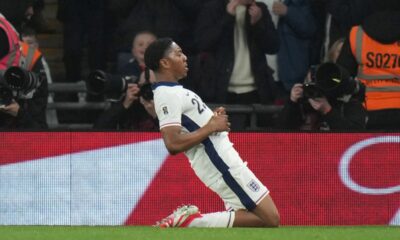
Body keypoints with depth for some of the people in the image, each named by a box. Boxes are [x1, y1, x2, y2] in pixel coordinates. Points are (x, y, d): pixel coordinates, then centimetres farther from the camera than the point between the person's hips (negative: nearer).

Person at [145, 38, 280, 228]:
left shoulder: (173, 91, 14)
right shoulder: (168, 95, -17)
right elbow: (173, 144, -27)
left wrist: (212, 118, 9)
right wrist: (212, 127, -18)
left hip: (220, 160, 10)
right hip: (222, 166, -10)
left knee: (257, 217, 13)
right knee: (270, 219, -9)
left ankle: (189, 219, 2)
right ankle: (191, 221, -13)